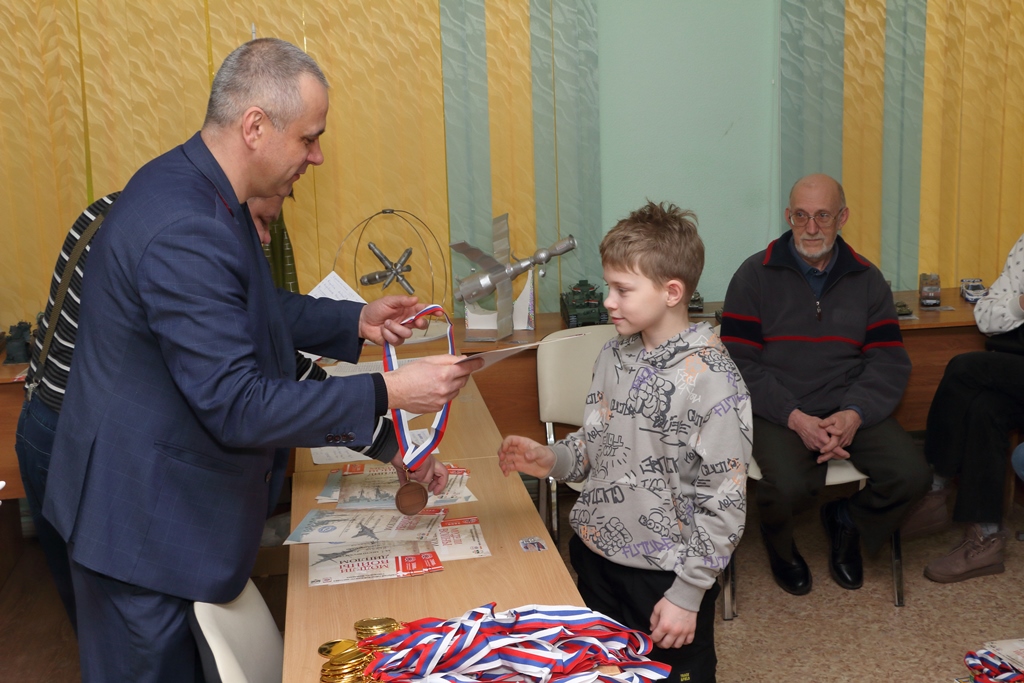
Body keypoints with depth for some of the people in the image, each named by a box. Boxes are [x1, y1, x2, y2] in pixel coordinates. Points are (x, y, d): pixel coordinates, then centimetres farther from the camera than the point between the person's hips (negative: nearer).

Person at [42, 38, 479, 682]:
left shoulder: (199, 189, 2)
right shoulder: (185, 231, -31)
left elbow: (251, 309, 17)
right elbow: (239, 407, -30)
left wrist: (354, 321, 6)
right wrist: (386, 394, -27)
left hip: (174, 500, 10)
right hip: (144, 523, -10)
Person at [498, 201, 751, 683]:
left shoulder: (711, 380, -20)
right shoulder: (614, 354, 0)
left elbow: (724, 503, -17)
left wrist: (687, 594, -15)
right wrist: (552, 460, -9)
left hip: (666, 577, -6)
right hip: (595, 558, 6)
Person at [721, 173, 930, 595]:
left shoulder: (867, 280, 10)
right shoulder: (755, 275, -1)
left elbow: (890, 361, 6)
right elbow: (739, 363, -6)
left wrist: (855, 414, -14)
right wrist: (795, 418, -18)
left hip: (851, 407, 4)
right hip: (777, 412, -3)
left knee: (911, 476, -18)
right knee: (788, 487, -30)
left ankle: (847, 523, 16)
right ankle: (778, 543, 10)